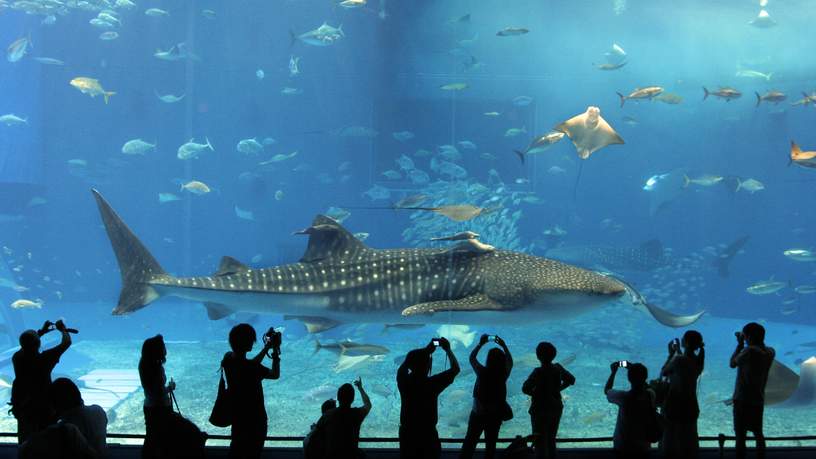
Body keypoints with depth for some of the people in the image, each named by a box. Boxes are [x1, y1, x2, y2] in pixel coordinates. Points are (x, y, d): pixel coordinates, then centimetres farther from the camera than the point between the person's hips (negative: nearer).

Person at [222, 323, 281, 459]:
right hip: (254, 419, -7)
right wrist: (276, 350, -6)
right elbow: (275, 374, -13)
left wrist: (267, 348, 10)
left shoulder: (227, 359, -8)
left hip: (237, 416, 7)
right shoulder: (250, 367, -31)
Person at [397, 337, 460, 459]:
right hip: (427, 434, -4)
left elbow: (406, 363, 9)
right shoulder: (431, 384, -25)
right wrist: (448, 349, 0)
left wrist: (426, 350, 12)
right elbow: (455, 369, -13)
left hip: (406, 432, 4)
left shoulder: (403, 380, -14)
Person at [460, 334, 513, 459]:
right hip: (495, 414, 1)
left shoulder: (482, 372, -17)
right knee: (491, 444, 13)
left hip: (478, 413, -1)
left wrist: (480, 344, 9)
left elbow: (472, 358, 2)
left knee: (470, 441, 12)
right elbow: (510, 362, 9)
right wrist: (503, 346, 12)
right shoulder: (504, 374, -13)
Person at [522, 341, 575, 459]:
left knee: (539, 441, 4)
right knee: (551, 440, 19)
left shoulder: (539, 372, -21)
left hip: (540, 409, -6)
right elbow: (571, 380, 11)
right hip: (556, 408, 6)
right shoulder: (558, 368, -3)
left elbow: (525, 388, -26)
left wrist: (535, 393, -8)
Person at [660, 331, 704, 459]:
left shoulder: (679, 360, -21)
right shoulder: (699, 361, -1)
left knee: (672, 440, 5)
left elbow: (663, 373, -6)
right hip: (691, 405, 6)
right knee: (689, 441, 16)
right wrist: (678, 352, 20)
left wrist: (671, 354, 2)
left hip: (675, 405, -6)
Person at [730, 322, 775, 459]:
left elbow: (732, 364, -5)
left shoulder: (749, 351, -19)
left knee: (740, 435, -2)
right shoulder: (770, 352, 1)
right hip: (759, 400, 7)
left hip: (743, 400, -7)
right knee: (758, 433, 18)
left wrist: (740, 344, 2)